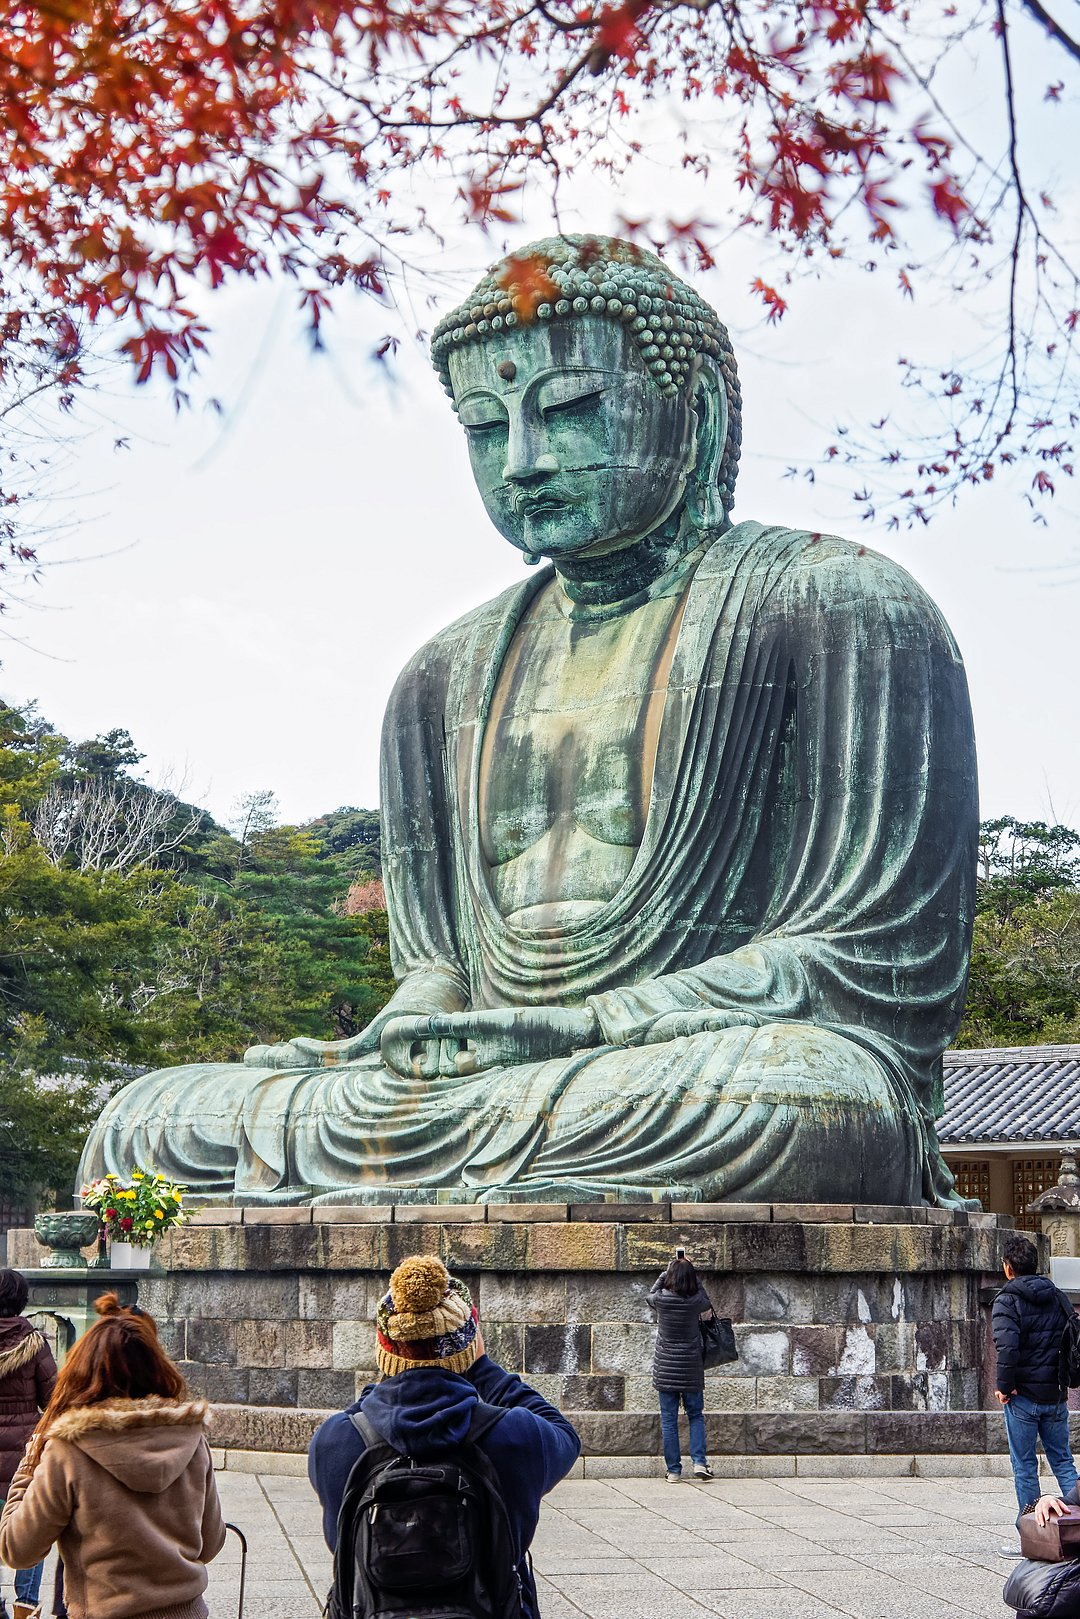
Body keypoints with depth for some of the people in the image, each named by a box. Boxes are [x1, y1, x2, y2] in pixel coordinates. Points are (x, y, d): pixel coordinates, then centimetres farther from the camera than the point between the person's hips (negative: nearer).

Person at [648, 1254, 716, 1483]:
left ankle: (673, 1470, 6)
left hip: (665, 1368, 0)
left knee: (668, 1419, 5)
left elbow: (652, 1293, 15)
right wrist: (689, 1269, 16)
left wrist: (668, 1271, 19)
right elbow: (707, 1302, 15)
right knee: (696, 1415, 14)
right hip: (691, 1368, 0)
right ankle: (699, 1462, -1)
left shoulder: (660, 1299, -10)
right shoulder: (696, 1301, -10)